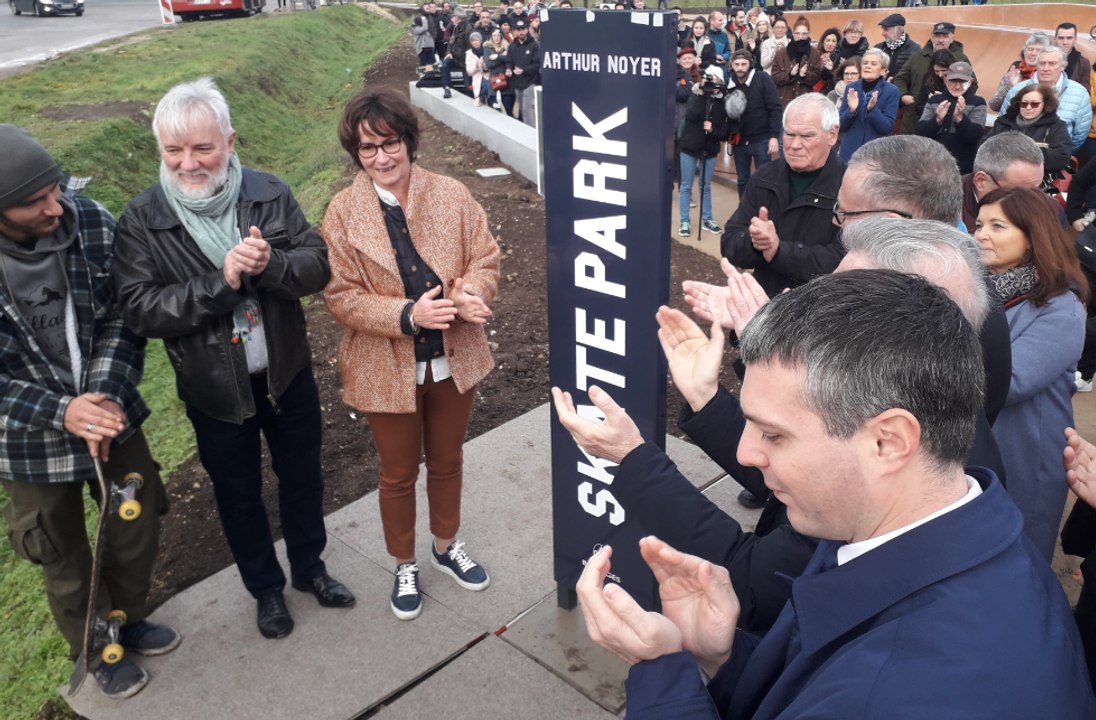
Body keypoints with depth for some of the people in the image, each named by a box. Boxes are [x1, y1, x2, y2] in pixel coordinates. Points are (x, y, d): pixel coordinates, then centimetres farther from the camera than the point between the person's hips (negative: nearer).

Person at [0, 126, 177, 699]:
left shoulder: (91, 222, -17)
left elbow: (122, 317, -8)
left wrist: (107, 393, -21)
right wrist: (59, 413, -28)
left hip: (112, 414, 3)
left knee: (139, 528, 20)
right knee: (65, 562, 18)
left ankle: (129, 618, 51)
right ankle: (97, 652, 46)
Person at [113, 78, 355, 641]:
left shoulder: (268, 194, -8)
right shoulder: (142, 220, -13)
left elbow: (318, 264, -10)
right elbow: (139, 309, -19)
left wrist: (271, 264, -32)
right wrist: (219, 281, -30)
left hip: (287, 373, 2)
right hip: (214, 389, -1)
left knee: (303, 478, 20)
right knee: (238, 495, 17)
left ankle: (310, 568, 46)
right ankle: (266, 588, 42)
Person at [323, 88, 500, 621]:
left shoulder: (452, 195, -5)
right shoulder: (343, 213, -10)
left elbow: (485, 258, -2)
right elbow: (341, 296, -13)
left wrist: (471, 293, -25)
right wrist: (408, 315, -27)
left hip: (453, 359, 2)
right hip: (388, 370, -2)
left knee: (447, 462, 22)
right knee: (399, 473, 16)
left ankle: (447, 547, 48)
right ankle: (404, 566, 41)